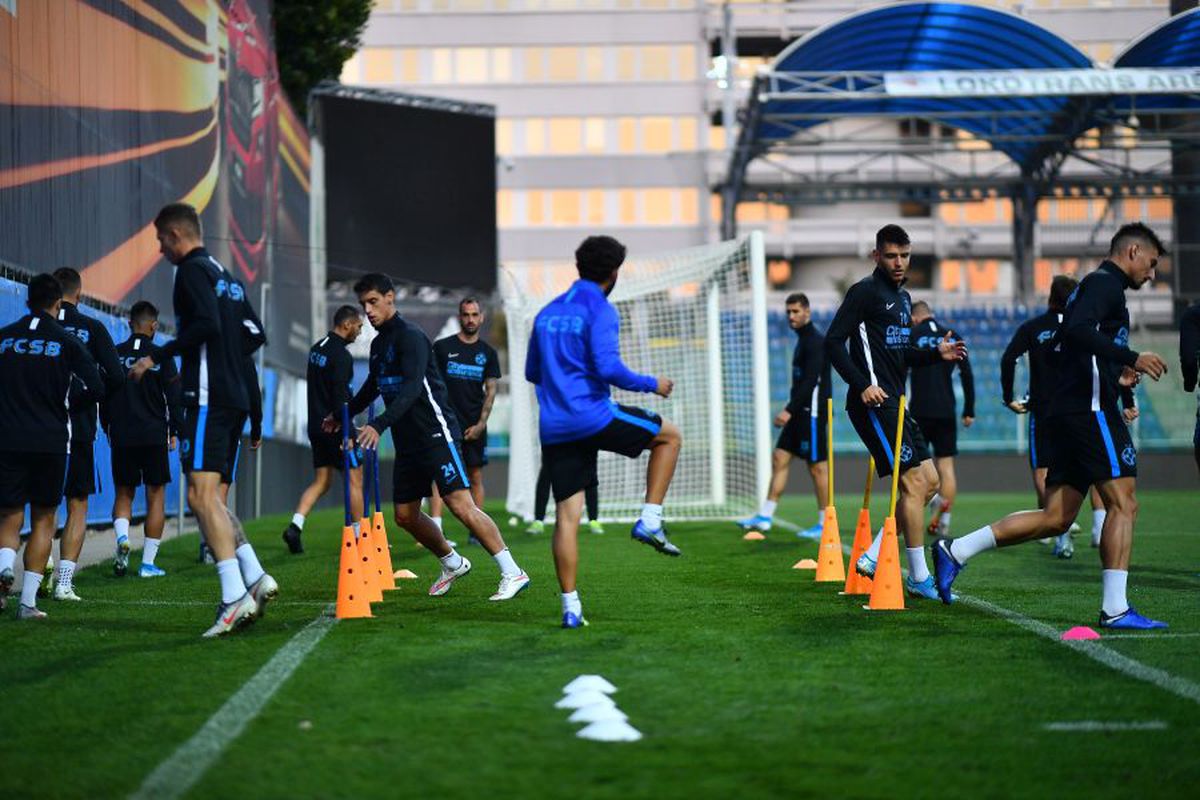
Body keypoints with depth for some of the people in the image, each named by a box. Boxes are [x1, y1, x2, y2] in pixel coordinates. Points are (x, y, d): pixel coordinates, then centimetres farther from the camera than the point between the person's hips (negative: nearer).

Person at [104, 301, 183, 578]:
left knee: (124, 493, 14)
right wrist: (174, 431, 6)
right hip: (154, 436, -2)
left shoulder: (114, 355, 3)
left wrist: (107, 429, 18)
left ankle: (122, 537, -16)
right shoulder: (162, 357, -4)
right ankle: (148, 563, 2)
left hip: (121, 437, 2)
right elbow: (174, 398, -4)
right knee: (156, 496, 5)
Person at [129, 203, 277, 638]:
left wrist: (158, 356, -15)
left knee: (201, 494, -13)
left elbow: (207, 324, -21)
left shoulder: (192, 270, -6)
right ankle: (254, 578, 3)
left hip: (207, 398, -9)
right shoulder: (226, 275, 21)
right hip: (234, 397, 9)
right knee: (209, 495, 13)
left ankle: (234, 596, -21)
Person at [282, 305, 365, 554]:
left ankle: (295, 526, -5)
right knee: (355, 478, 2)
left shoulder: (317, 348, 13)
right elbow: (339, 397, -20)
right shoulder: (341, 355, -16)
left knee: (321, 481, 11)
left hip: (317, 426, 9)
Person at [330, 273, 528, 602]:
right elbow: (374, 386, 32)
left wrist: (379, 425, -36)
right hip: (407, 442, 9)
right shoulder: (379, 344, 14)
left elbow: (412, 388, -26)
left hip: (436, 434, -9)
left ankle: (512, 573, -15)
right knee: (405, 515, 9)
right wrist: (343, 416, 43)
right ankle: (452, 563, 30)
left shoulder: (411, 337, -12)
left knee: (461, 506, -17)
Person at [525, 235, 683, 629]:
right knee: (669, 435, 16)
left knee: (567, 515, 5)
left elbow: (532, 372, 23)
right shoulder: (600, 311, -6)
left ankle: (570, 607, -1)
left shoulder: (547, 313, 16)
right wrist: (650, 384, -3)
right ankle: (650, 519, 7)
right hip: (594, 416, -6)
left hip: (554, 429, 6)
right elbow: (608, 368, -18)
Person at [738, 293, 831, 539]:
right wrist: (791, 411, 18)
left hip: (812, 412, -10)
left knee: (817, 466, -5)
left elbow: (810, 381, -22)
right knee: (779, 459, 6)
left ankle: (825, 524, 1)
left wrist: (789, 410, -25)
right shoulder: (803, 340, 16)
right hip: (800, 413, 10)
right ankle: (765, 517, 7)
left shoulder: (816, 342, -13)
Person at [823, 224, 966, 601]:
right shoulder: (866, 291, -8)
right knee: (913, 482, -11)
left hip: (895, 403, 10)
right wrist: (862, 385, -21)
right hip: (874, 401, -10)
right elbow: (833, 342, -14)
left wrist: (936, 353, 10)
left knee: (929, 481, 8)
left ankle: (873, 556, 10)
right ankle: (918, 577, -4)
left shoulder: (903, 297, 19)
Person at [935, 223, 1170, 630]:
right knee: (1123, 503, -8)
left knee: (1056, 517, 8)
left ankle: (956, 551, 8)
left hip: (1068, 409, 10)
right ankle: (1115, 609, -10)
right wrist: (1132, 358, -26)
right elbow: (1078, 331, -24)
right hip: (1091, 408, -10)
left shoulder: (1093, 286, 25)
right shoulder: (1105, 284, -6)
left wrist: (1113, 374, 25)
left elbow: (1061, 345, 27)